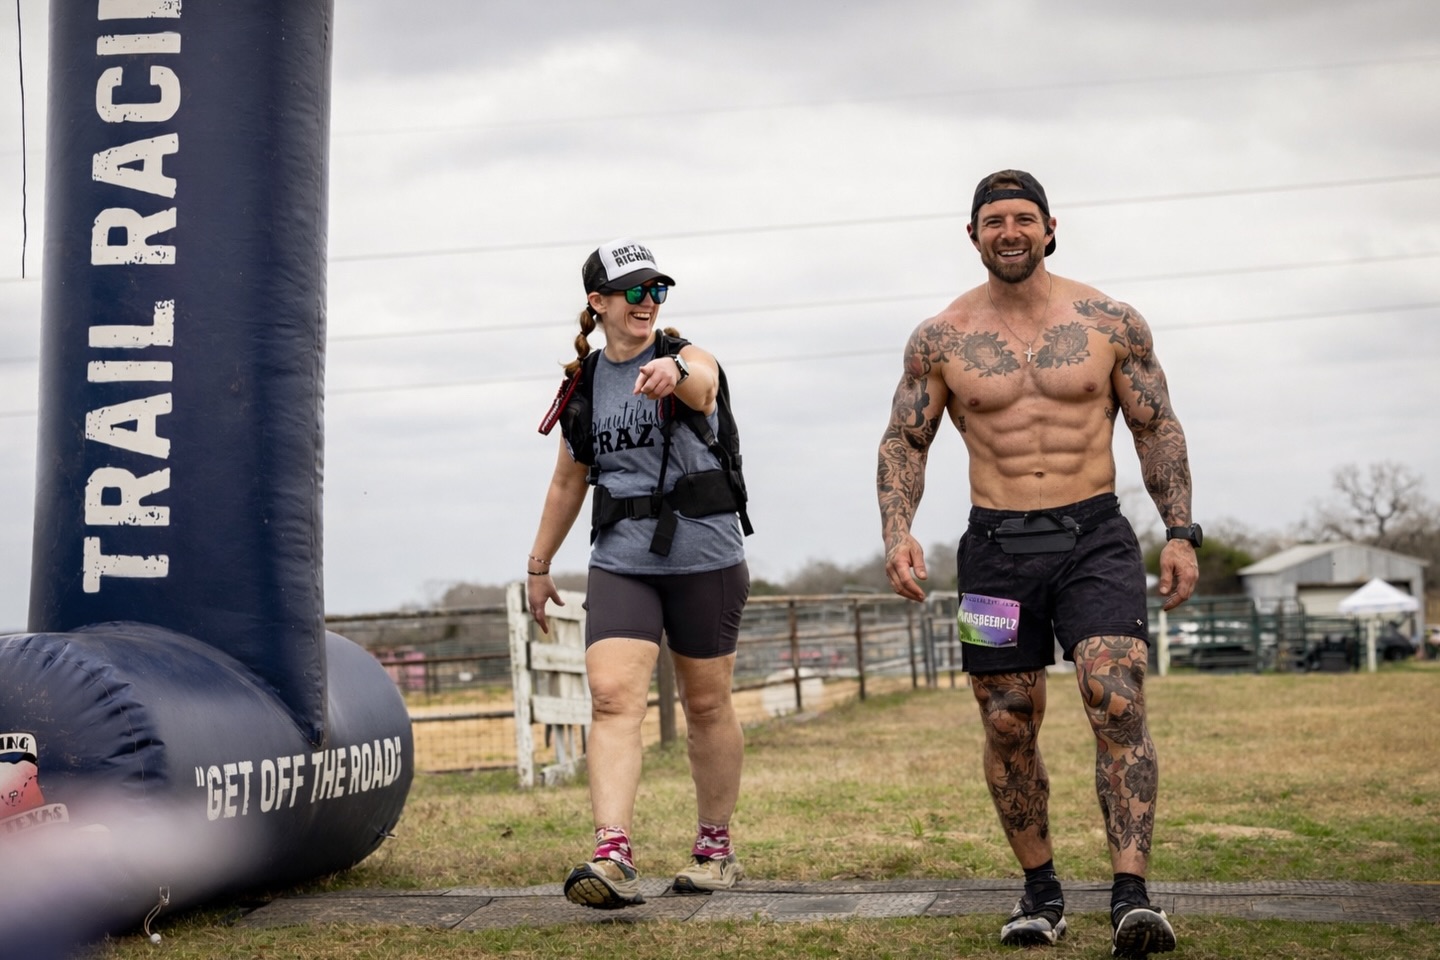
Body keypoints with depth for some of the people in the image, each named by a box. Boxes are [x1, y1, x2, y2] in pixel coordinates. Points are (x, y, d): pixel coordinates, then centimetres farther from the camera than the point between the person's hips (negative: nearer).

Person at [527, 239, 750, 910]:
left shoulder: (687, 361, -5)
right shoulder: (584, 384, 8)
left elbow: (702, 385, -32)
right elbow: (567, 482, 19)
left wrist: (673, 370, -56)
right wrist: (539, 565, 21)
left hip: (703, 556, -3)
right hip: (620, 559, 3)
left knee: (706, 704, 8)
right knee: (611, 695, -16)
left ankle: (715, 847, 26)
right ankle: (613, 856, -24)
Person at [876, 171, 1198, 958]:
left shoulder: (1108, 323, 2)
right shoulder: (940, 339, 3)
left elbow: (1158, 429, 7)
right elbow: (904, 441, 8)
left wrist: (1180, 532, 0)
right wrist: (898, 533, -8)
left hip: (1094, 539, -1)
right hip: (996, 547, 2)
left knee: (1117, 703, -18)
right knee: (1009, 729, 6)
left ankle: (1131, 894, -19)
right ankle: (1040, 891, 23)